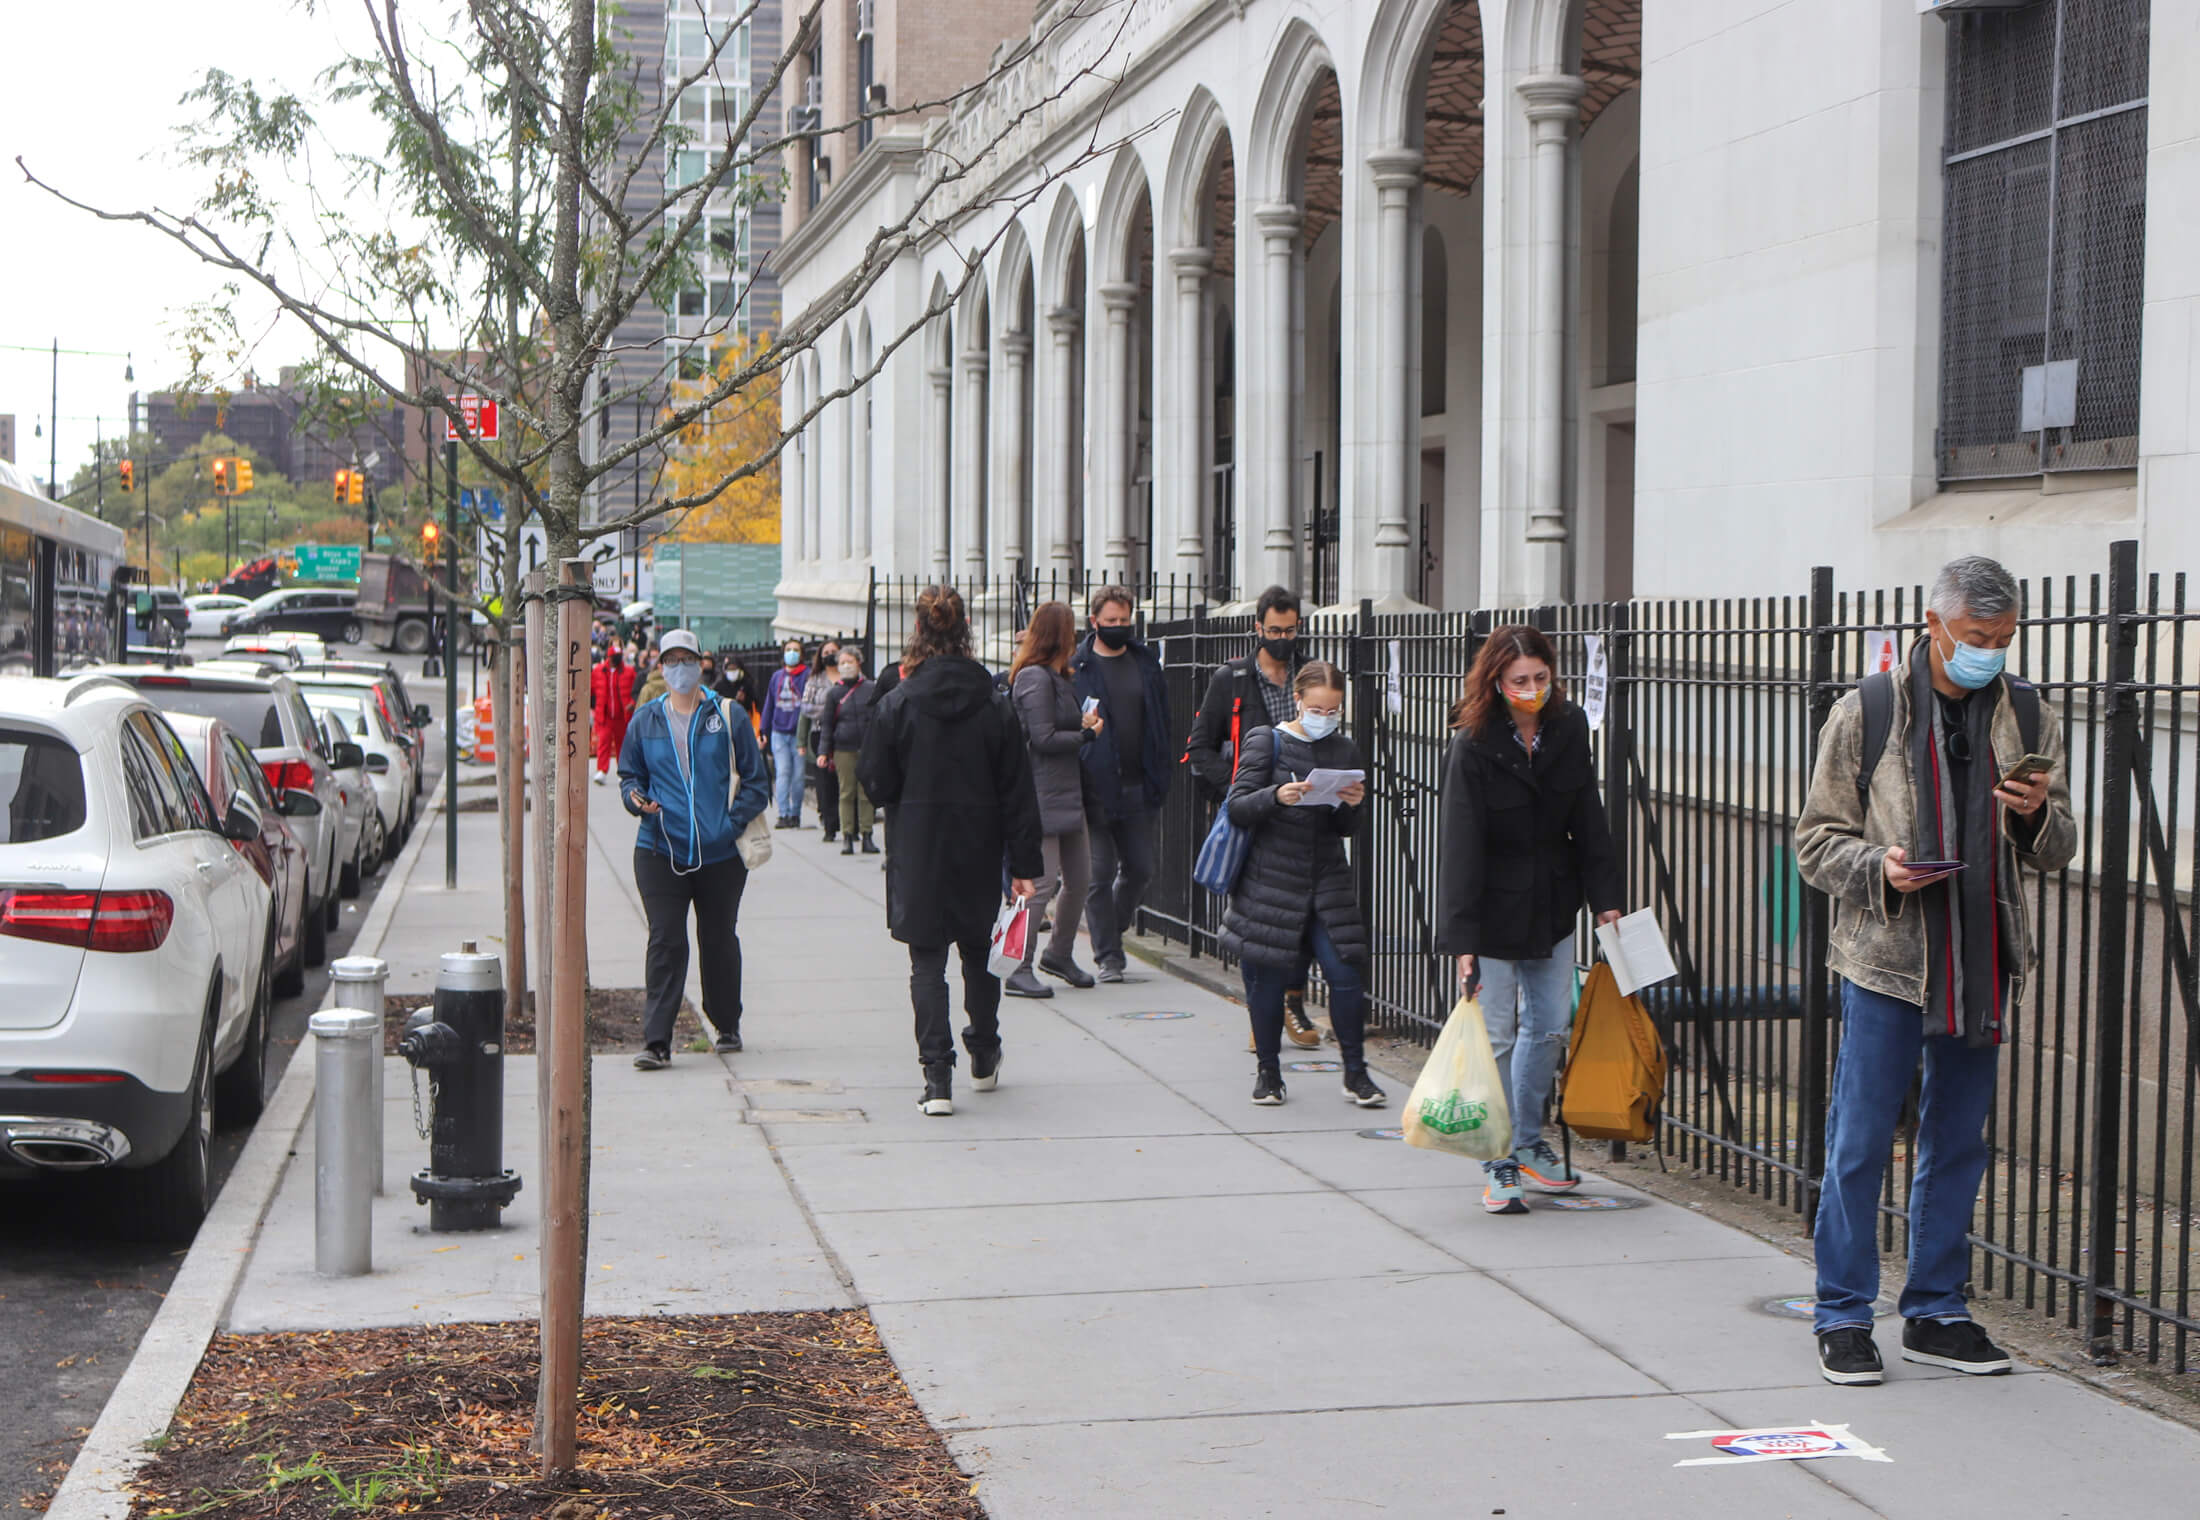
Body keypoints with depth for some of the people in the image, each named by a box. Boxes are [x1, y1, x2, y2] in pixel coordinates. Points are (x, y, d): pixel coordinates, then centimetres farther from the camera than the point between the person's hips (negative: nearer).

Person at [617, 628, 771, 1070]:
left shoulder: (728, 718, 3)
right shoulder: (645, 721, 8)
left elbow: (754, 781, 5)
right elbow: (629, 776, 16)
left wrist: (733, 821, -9)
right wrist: (638, 800, -7)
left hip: (721, 852, 0)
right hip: (660, 851, 0)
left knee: (719, 940, 12)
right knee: (665, 941, -8)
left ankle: (728, 1026, 30)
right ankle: (656, 1041, -9)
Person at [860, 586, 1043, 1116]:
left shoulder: (897, 705, -8)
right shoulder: (994, 705, -2)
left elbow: (877, 784, -3)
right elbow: (1017, 792, -2)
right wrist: (1023, 864, 1)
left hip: (918, 854, -2)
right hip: (979, 853, 2)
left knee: (927, 962, 2)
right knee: (979, 952, 19)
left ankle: (937, 1076, -7)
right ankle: (984, 1059, 33)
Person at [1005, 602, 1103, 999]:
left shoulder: (1054, 677, 17)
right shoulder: (1035, 678, -13)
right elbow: (1043, 738, -18)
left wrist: (1083, 726, 2)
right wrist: (1087, 734, -7)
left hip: (1067, 794, 10)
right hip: (1042, 797, -10)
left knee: (1079, 878, 14)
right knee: (1043, 883, -11)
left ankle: (1060, 954, 30)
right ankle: (1021, 970, -6)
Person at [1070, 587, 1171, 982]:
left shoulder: (1146, 662, 10)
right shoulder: (1075, 666, -3)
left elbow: (1161, 722, 15)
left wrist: (1159, 778, 9)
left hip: (1139, 788, 4)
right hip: (1095, 789, -4)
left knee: (1140, 869, 10)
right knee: (1100, 874, -2)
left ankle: (1112, 930, 33)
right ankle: (1107, 955, 6)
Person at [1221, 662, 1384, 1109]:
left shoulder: (1346, 752, 8)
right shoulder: (1267, 743, -2)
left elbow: (1348, 830, 11)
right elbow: (1237, 808, -7)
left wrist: (1353, 805, -11)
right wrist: (1276, 796, -25)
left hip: (1329, 881, 2)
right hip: (1271, 879, -2)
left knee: (1346, 972, -6)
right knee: (1267, 977, 2)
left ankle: (1355, 1072, 7)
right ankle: (1267, 1071, 20)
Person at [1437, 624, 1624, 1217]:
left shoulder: (1568, 730, -1)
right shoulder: (1473, 745, -16)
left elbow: (1588, 822, 7)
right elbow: (1459, 844, -17)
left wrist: (1605, 899, 3)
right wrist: (1462, 938, -20)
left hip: (1552, 905, 5)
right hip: (1494, 908, -5)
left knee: (1550, 1028, 12)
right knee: (1496, 1035, 0)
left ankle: (1528, 1144, 30)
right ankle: (1499, 1164, 10)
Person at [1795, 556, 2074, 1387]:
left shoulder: (2027, 715, 8)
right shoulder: (1868, 711, -2)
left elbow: (2057, 852, 13)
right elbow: (1816, 840, 1)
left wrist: (2038, 814, -9)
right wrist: (1877, 867, -18)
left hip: (1982, 963, 4)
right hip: (1884, 960, -4)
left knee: (1959, 1143, 11)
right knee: (1860, 1142, -1)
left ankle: (1936, 1312, 23)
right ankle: (1843, 1315, 11)